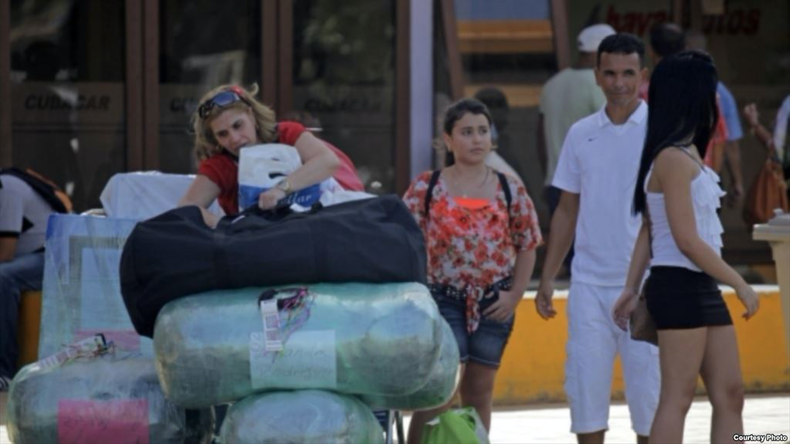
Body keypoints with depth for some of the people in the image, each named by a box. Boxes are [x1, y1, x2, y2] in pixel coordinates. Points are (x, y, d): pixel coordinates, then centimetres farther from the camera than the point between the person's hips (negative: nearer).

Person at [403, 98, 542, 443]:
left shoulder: (510, 190, 5)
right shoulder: (426, 188, -1)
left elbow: (527, 246, 9)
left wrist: (514, 294, -1)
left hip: (493, 303, 3)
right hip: (444, 299, -3)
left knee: (480, 392, 10)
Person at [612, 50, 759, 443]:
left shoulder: (688, 155, 16)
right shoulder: (673, 159, -15)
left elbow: (648, 229, 16)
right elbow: (687, 241, -18)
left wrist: (631, 288, 15)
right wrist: (740, 284, -12)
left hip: (702, 289, 10)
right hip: (680, 284, -10)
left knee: (729, 393, 6)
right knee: (678, 397, -7)